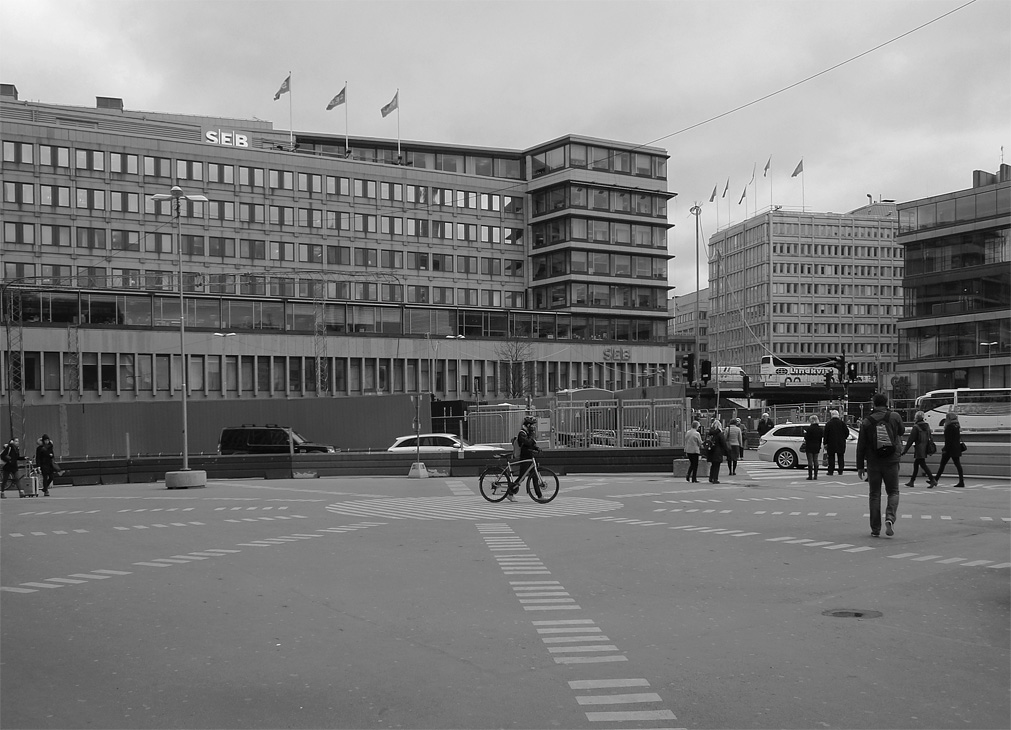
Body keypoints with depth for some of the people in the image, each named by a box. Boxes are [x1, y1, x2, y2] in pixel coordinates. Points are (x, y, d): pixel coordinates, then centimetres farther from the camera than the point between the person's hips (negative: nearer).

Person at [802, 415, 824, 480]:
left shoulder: (809, 428, -15)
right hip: (816, 447, 5)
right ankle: (815, 475, 11)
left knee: (810, 461, -2)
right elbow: (820, 439, 10)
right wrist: (819, 447, 17)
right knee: (815, 461, 11)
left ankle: (810, 476, -3)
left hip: (809, 447, -5)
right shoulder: (820, 429, 4)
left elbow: (806, 438, -15)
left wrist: (805, 433, 3)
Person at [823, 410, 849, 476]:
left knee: (831, 457, 2)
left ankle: (830, 471, -1)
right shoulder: (842, 423, 1)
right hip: (841, 443, 1)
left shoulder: (828, 424, -2)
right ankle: (840, 471, 6)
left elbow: (826, 435, -3)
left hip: (831, 443, -1)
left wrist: (825, 443, 1)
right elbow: (847, 432, 2)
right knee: (840, 457, 8)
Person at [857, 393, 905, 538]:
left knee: (874, 495, 7)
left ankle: (875, 528, 7)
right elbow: (902, 431, 17)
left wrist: (860, 466, 5)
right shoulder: (895, 417, -4)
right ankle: (890, 518, -13)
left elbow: (861, 446, -2)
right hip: (891, 461, 0)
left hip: (873, 462, 0)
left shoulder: (866, 422, -4)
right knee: (893, 492, 12)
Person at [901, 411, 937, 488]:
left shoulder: (916, 427, -12)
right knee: (916, 464, 15)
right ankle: (912, 481, 20)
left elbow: (910, 440, -13)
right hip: (925, 449, 8)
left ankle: (933, 480, -15)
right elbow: (929, 438, 14)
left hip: (919, 450, -8)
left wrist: (904, 451, -10)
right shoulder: (927, 426, 10)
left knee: (923, 465, -7)